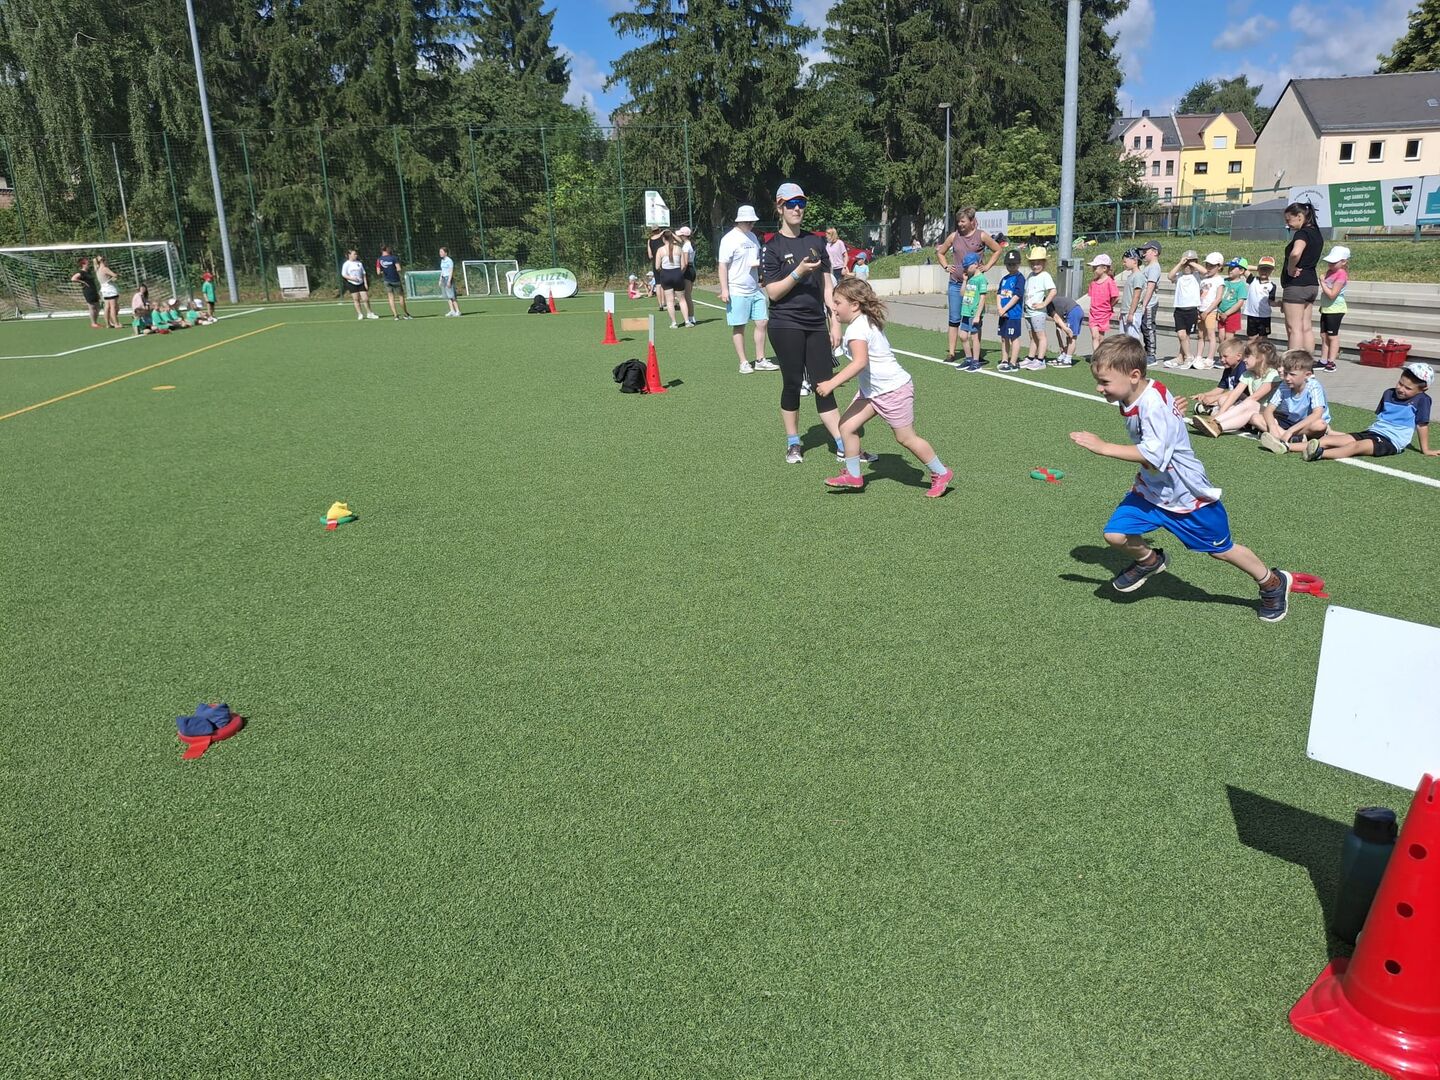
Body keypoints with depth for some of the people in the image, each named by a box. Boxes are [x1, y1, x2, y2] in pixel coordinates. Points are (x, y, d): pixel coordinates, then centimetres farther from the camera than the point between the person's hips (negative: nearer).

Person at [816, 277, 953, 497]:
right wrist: (843, 378, 18)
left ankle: (941, 473, 18)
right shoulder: (866, 322, 9)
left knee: (906, 438, 2)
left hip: (893, 390, -10)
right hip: (873, 390, 10)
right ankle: (853, 476, 12)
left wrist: (832, 383, -36)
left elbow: (860, 362, -36)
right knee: (847, 425, 3)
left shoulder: (857, 329, -21)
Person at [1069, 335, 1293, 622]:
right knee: (1115, 535, -8)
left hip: (1188, 495, -7)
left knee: (1220, 549, 10)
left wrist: (1103, 447, -41)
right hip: (1152, 488, 7)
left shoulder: (1153, 404, -32)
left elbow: (1153, 454, -41)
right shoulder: (1130, 397, -5)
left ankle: (1273, 583, 36)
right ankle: (1149, 561, 25)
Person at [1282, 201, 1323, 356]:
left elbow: (1295, 253, -36)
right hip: (1311, 283, 10)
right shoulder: (1316, 233, 15)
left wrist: (1290, 268, -20)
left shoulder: (1302, 233, -15)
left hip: (1296, 284, -10)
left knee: (1294, 328, -8)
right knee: (1306, 327, 12)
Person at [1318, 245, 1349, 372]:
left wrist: (1322, 283, -17)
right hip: (1326, 308, 9)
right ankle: (1323, 360, 17)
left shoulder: (1341, 274, -17)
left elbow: (1332, 294, -24)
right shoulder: (1329, 272, 10)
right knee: (1323, 335, 11)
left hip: (1335, 309, -9)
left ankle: (1331, 362, 1)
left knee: (1332, 335, -4)